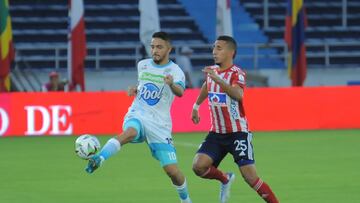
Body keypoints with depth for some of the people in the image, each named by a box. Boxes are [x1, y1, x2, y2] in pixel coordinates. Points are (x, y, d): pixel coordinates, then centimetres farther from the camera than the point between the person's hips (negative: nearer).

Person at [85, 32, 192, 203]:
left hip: (159, 124, -2)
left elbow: (180, 92, -28)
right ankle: (98, 160, -52)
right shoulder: (142, 65, 10)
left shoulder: (175, 71, -6)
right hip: (137, 116, 2)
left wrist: (172, 84, -50)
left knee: (172, 170, -6)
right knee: (130, 133, -38)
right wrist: (136, 90, 8)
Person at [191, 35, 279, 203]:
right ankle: (225, 179, 17)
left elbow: (238, 95, -36)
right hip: (216, 133, 6)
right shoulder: (212, 71, 7)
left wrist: (217, 79, -46)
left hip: (238, 133, -6)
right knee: (198, 166, -13)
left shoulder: (236, 73, -14)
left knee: (250, 178, -13)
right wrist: (196, 105, 38)